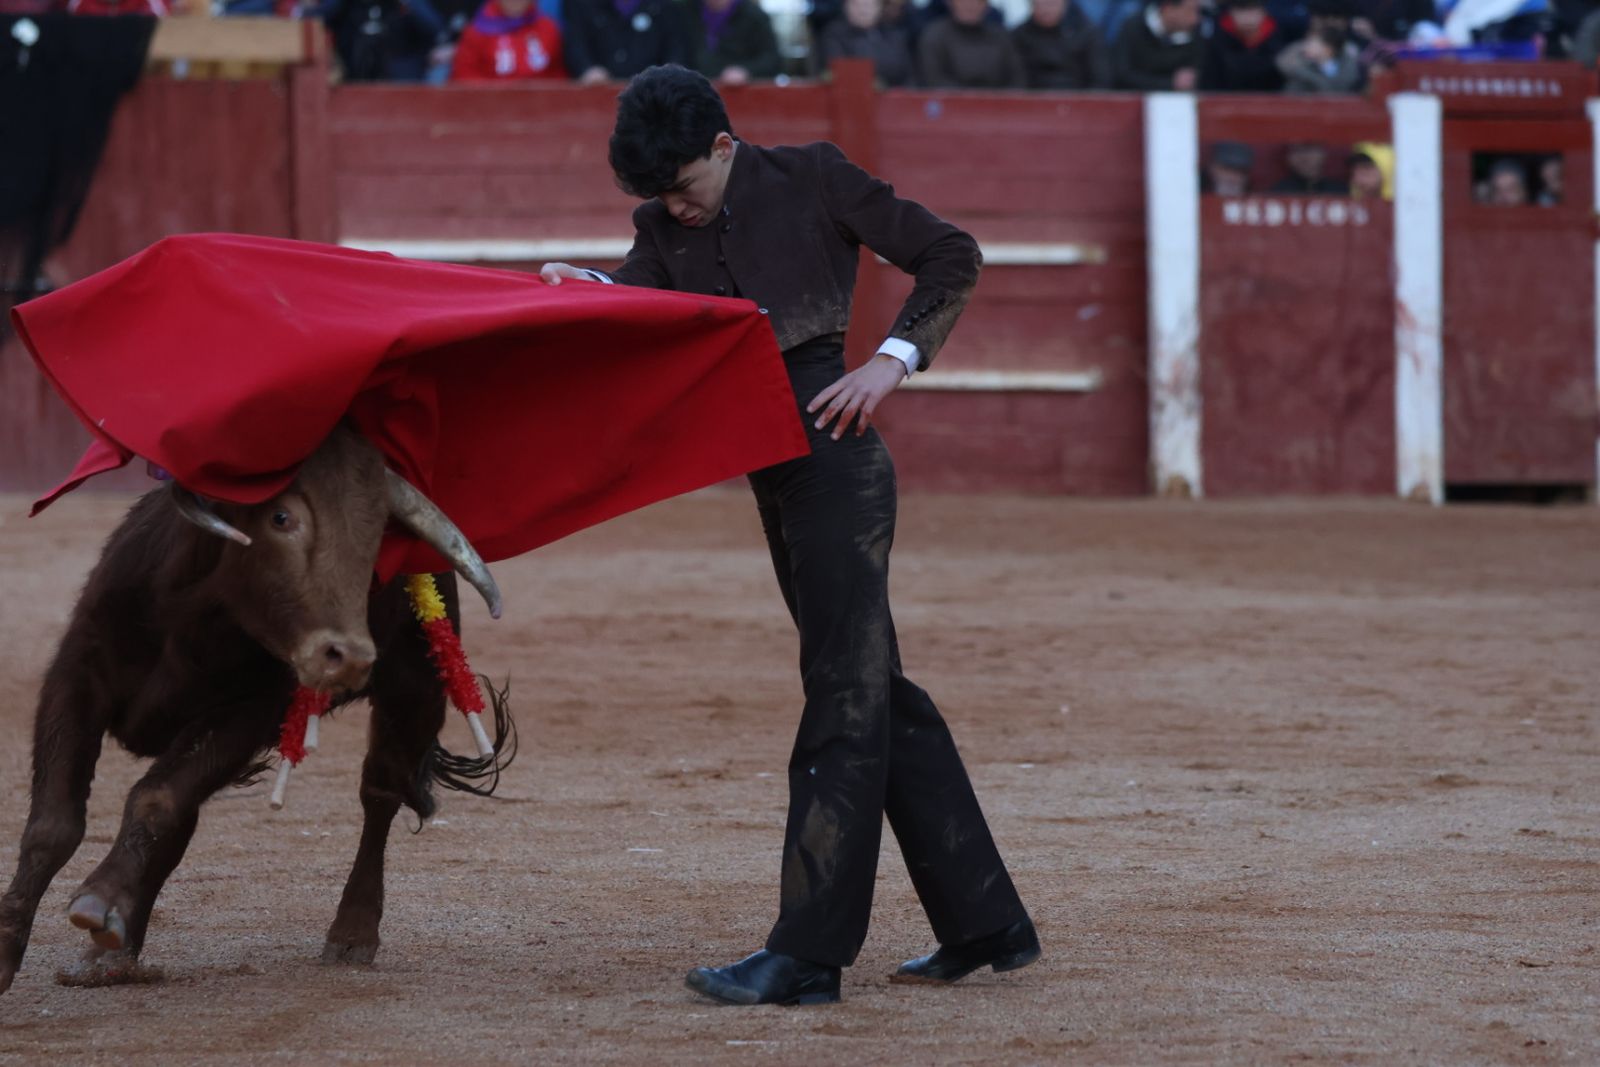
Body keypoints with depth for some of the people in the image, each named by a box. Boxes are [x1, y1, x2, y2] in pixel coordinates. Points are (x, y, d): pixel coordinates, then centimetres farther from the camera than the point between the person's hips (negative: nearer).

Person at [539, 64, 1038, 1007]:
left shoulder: (812, 180, -2)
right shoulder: (666, 229, 14)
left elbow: (951, 255, 1)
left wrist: (896, 359, -10)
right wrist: (579, 287, -23)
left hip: (835, 459, -8)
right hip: (776, 484, 8)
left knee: (846, 699, -8)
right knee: (883, 698, 12)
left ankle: (808, 955, -12)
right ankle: (988, 925, 19)